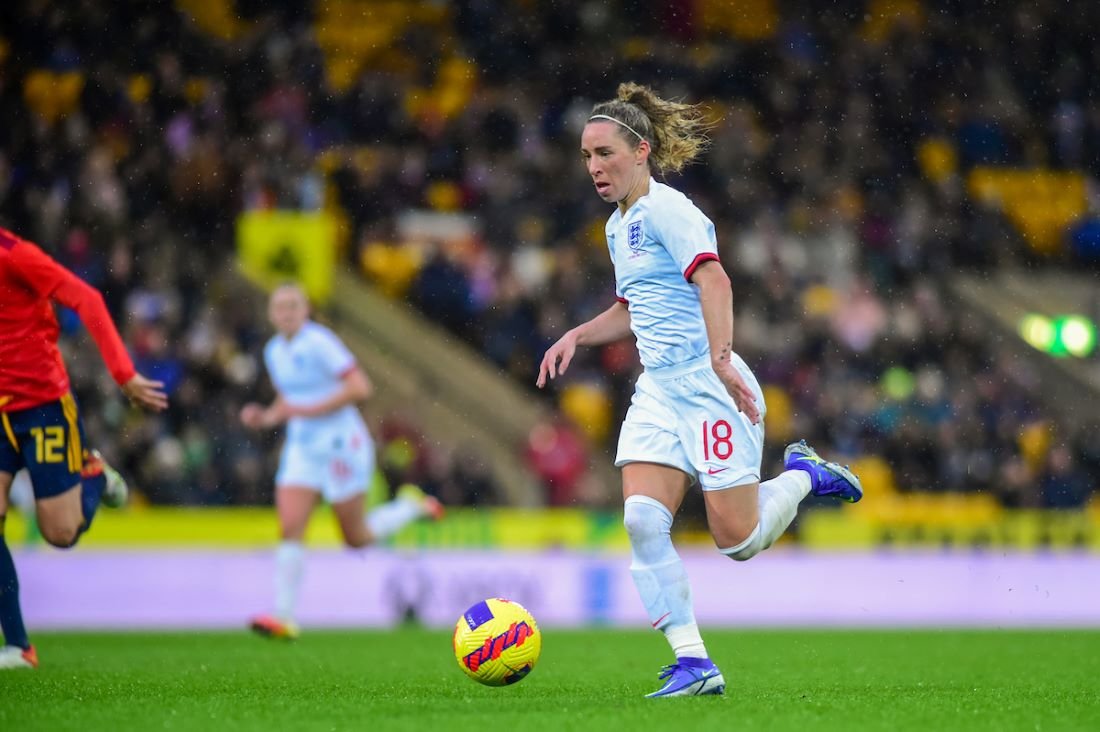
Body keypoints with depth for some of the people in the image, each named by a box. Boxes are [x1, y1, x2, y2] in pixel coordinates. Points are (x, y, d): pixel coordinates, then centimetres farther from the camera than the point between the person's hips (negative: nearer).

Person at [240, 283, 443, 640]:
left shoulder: (319, 342, -15)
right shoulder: (274, 351, 9)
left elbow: (360, 387, -21)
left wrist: (309, 409, -22)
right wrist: (265, 417, 2)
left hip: (341, 445, -6)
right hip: (302, 447, 6)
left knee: (356, 538, 3)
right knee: (290, 529, -9)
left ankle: (411, 506, 30)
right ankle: (284, 618, -11)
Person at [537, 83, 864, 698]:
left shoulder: (668, 210, -12)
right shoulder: (618, 226, 17)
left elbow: (714, 280, -27)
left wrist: (721, 359, -40)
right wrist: (577, 336, 15)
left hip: (710, 387, -8)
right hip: (658, 391, 8)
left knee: (737, 539, -6)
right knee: (643, 520, -12)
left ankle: (804, 474, 24)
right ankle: (694, 663, -10)